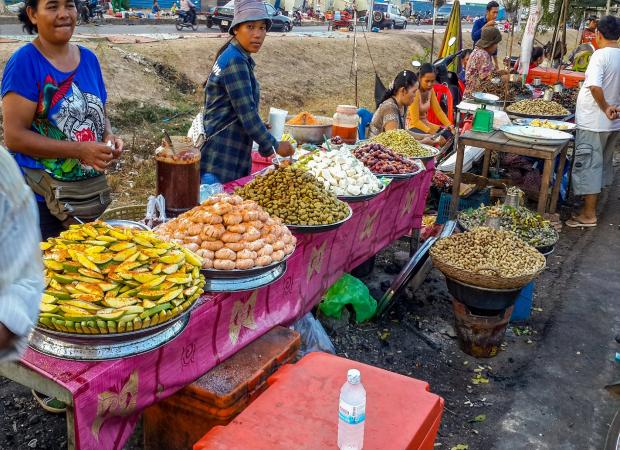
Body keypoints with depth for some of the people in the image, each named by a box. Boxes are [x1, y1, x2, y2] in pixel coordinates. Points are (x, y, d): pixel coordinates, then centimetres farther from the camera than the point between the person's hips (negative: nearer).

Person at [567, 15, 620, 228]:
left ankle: (589, 214, 3)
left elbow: (595, 86, -29)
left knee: (589, 164, -1)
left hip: (593, 122, -8)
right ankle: (592, 197, 38)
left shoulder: (600, 55, -17)